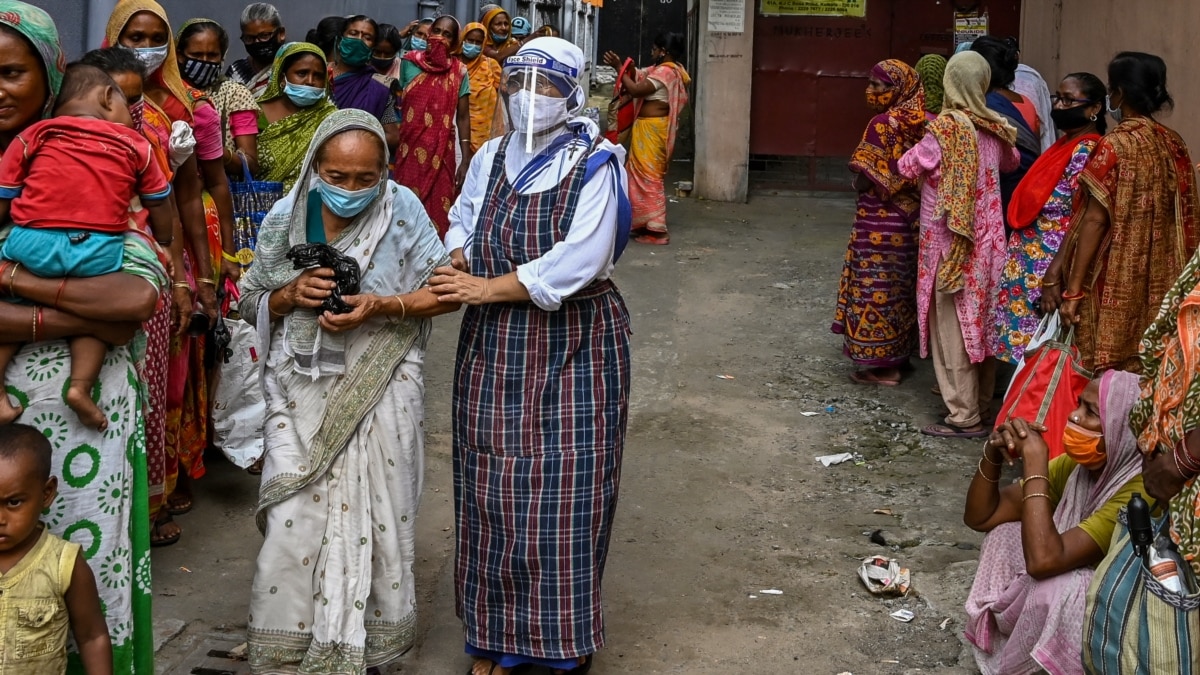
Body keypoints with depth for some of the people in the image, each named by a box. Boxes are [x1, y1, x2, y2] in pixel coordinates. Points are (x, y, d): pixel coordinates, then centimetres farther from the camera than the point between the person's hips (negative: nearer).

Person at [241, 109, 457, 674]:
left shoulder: (402, 212, -5)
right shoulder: (285, 219, 1)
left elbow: (445, 292, -3)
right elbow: (251, 303, 9)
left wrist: (381, 306, -18)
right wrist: (292, 294, -12)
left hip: (378, 391, -1)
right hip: (303, 392, 1)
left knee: (375, 525, 5)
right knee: (293, 527, -4)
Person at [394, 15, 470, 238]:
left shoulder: (458, 71, 2)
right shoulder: (409, 63, 3)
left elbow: (463, 117, 3)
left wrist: (466, 159, -2)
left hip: (441, 153, 0)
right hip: (409, 150, 1)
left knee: (438, 212, 0)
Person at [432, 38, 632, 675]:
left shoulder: (594, 165, -9)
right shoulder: (491, 157, 8)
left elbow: (578, 261, -19)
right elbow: (461, 226, 15)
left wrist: (484, 289, -18)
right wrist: (459, 268, -8)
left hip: (574, 346, -4)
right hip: (494, 347, 5)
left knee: (565, 494, 0)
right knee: (493, 491, 7)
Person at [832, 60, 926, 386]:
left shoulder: (883, 124, -17)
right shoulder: (918, 122, 5)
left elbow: (865, 179, -17)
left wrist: (857, 183, 2)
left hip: (880, 218, -8)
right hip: (910, 216, 8)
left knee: (876, 285, 0)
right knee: (900, 285, 16)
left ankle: (882, 364, 4)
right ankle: (899, 354, 25)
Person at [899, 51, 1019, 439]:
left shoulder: (945, 129, -17)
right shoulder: (996, 130, 2)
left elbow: (908, 167, -6)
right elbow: (1011, 163, 21)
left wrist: (918, 149, 12)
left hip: (949, 242, -6)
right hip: (987, 241, 6)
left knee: (953, 326, -1)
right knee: (981, 320, 15)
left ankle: (965, 417, 2)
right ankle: (981, 403, 25)